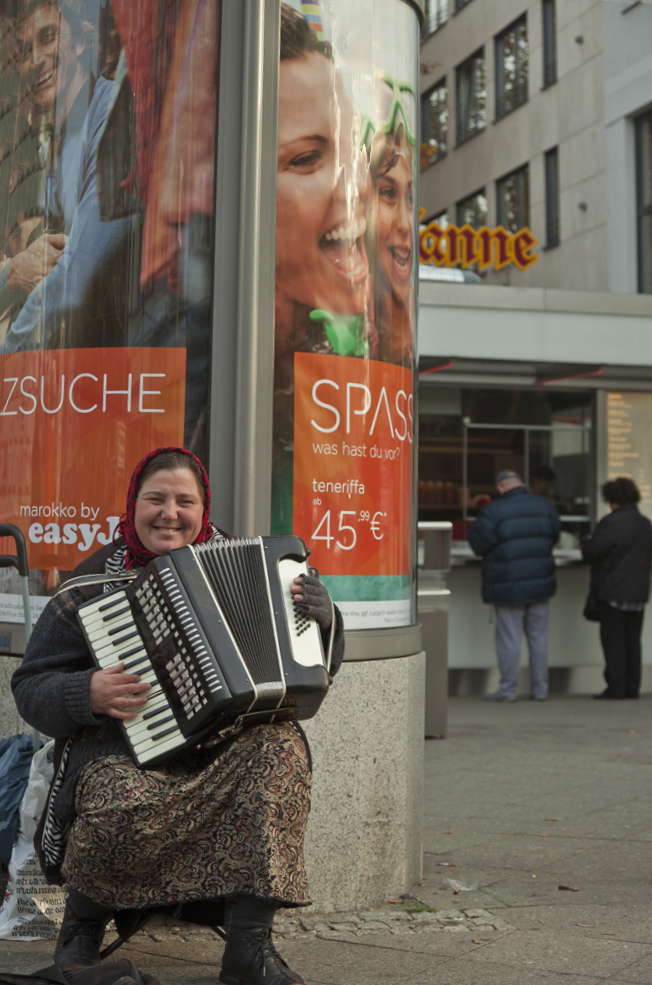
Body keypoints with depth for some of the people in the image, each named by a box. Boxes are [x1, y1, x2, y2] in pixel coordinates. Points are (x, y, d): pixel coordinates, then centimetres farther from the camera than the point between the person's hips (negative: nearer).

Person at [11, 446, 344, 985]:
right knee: (124, 804, -36)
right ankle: (84, 921, -1)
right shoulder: (94, 584, 5)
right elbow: (31, 687, 4)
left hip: (228, 742, 3)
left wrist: (322, 616, -8)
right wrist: (87, 693, -17)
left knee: (280, 746, -30)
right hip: (124, 748, -2)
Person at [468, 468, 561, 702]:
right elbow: (553, 536, 13)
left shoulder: (494, 511, -13)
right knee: (538, 637, 11)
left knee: (509, 639, 2)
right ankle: (540, 689, 15)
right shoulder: (545, 507, 2)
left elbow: (477, 542, -8)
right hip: (540, 582, 4)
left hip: (508, 586, -4)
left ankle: (508, 689, 6)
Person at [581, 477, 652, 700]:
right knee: (632, 639, 11)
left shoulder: (611, 522, -15)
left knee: (613, 641, -1)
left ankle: (615, 688, -1)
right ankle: (632, 687, 13)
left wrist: (585, 544, 6)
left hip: (613, 591, -7)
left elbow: (593, 551, -16)